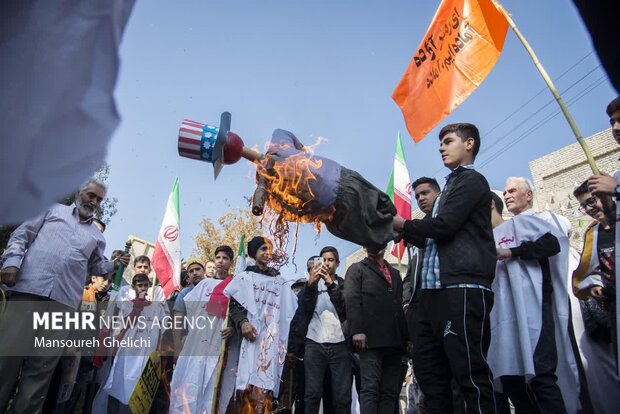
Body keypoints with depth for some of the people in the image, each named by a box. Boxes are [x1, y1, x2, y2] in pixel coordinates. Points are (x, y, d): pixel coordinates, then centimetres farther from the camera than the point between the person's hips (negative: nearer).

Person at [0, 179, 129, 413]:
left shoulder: (96, 235, 21)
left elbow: (97, 266, 22)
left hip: (64, 300, 2)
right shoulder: (54, 210, 16)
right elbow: (22, 234, 10)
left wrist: (116, 264, 3)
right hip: (28, 289, -2)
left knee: (42, 364, 2)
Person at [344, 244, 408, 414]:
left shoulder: (395, 273, 26)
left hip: (395, 340, 5)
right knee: (370, 388, -9)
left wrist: (407, 336, 12)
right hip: (371, 338, -5)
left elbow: (402, 304, 22)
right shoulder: (357, 269, 10)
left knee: (390, 391, 4)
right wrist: (357, 330, -16)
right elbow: (351, 300, -4)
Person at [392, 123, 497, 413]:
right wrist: (401, 229, 13)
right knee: (427, 369, 9)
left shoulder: (471, 180, 0)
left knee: (470, 371, -6)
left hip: (462, 288, -9)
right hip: (432, 290, 10)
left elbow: (443, 226, -13)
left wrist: (403, 224, 1)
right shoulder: (450, 187, 27)